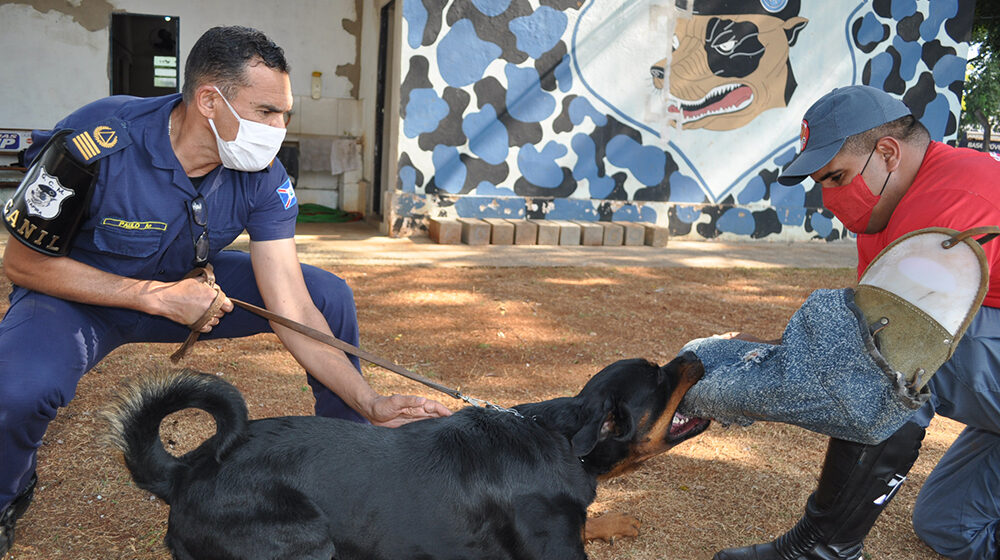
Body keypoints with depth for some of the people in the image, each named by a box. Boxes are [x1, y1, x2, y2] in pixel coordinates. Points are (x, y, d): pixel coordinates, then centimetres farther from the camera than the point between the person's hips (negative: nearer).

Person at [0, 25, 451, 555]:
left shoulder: (263, 178, -20)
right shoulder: (95, 142, -32)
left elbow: (294, 311, -22)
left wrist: (373, 404, -31)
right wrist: (156, 296, -30)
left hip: (190, 284, 4)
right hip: (80, 292, -3)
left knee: (330, 295, -11)